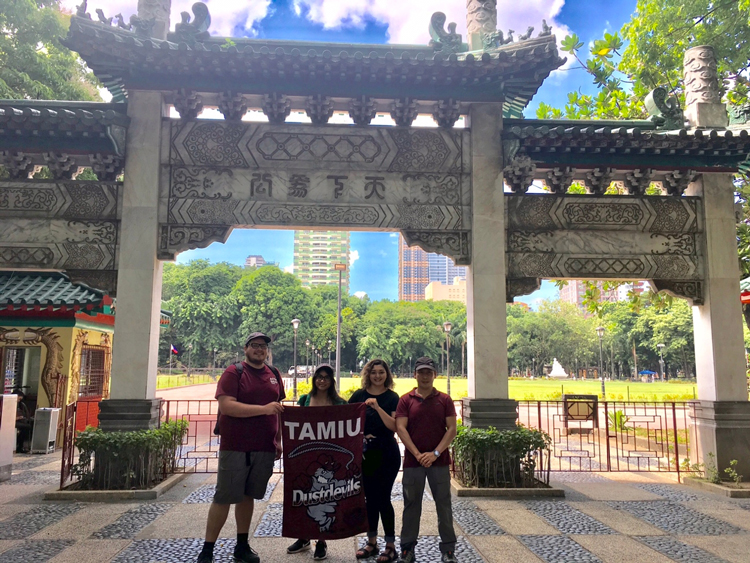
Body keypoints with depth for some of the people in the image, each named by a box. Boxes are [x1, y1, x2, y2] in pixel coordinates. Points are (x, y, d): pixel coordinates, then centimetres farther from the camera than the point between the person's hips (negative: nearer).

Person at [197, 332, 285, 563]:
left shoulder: (274, 375, 10)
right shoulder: (233, 373, -6)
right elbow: (226, 405, -18)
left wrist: (279, 441, 13)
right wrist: (264, 409, -22)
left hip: (264, 448, 5)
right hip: (235, 447, -4)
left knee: (247, 496, 14)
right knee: (224, 498, 1)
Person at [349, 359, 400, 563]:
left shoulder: (392, 397, -5)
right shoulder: (359, 395, 3)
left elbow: (394, 426, -15)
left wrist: (378, 407, -25)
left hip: (386, 453, -3)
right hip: (365, 453, 3)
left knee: (383, 498, -1)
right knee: (370, 498, 11)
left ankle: (390, 546, 12)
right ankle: (371, 542, 25)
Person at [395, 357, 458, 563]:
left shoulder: (444, 400, 3)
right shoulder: (406, 400, 2)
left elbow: (452, 429, -2)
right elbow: (400, 428, -5)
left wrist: (435, 453, -12)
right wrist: (417, 454, -13)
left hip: (439, 461, 0)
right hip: (412, 461, 0)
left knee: (444, 504, 6)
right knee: (411, 505, 8)